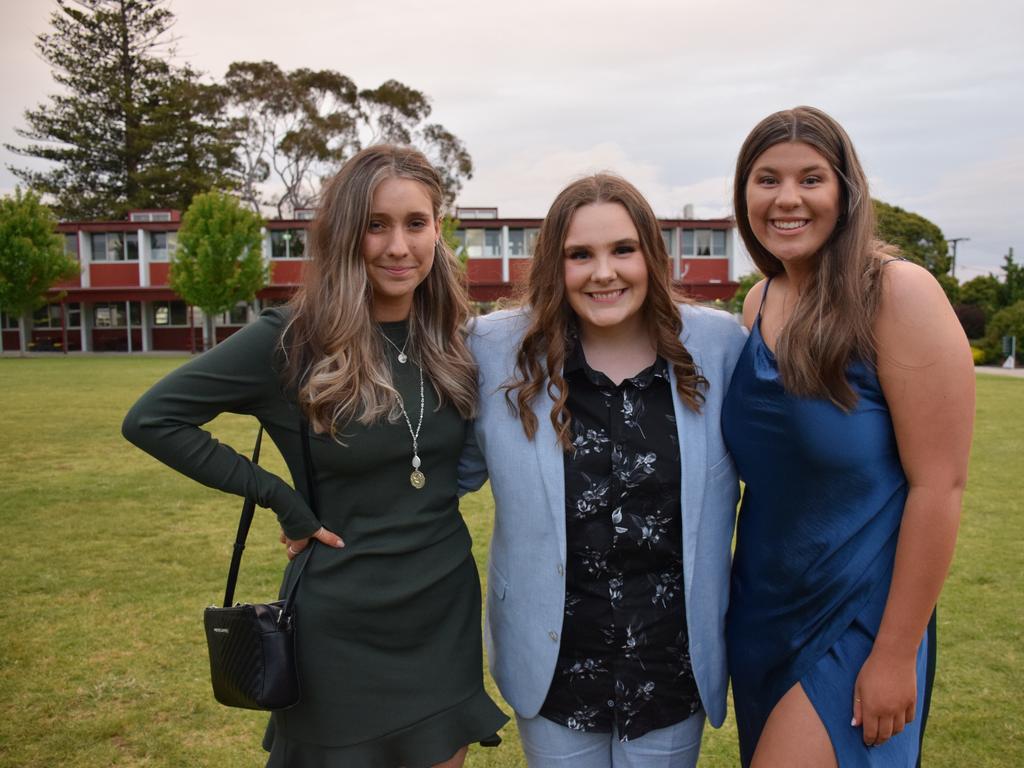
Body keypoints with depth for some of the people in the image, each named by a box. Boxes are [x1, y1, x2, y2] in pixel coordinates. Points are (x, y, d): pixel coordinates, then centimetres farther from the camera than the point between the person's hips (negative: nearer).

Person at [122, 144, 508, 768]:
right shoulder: (293, 339, -14)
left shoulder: (456, 340, -1)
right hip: (340, 628, -4)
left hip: (448, 616, 4)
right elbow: (152, 419, -10)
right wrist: (277, 496, -13)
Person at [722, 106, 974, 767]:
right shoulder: (759, 304, 2)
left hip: (857, 619, -6)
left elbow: (939, 484, -17)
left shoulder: (896, 292, -17)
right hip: (762, 607, 6)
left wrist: (896, 656, -15)